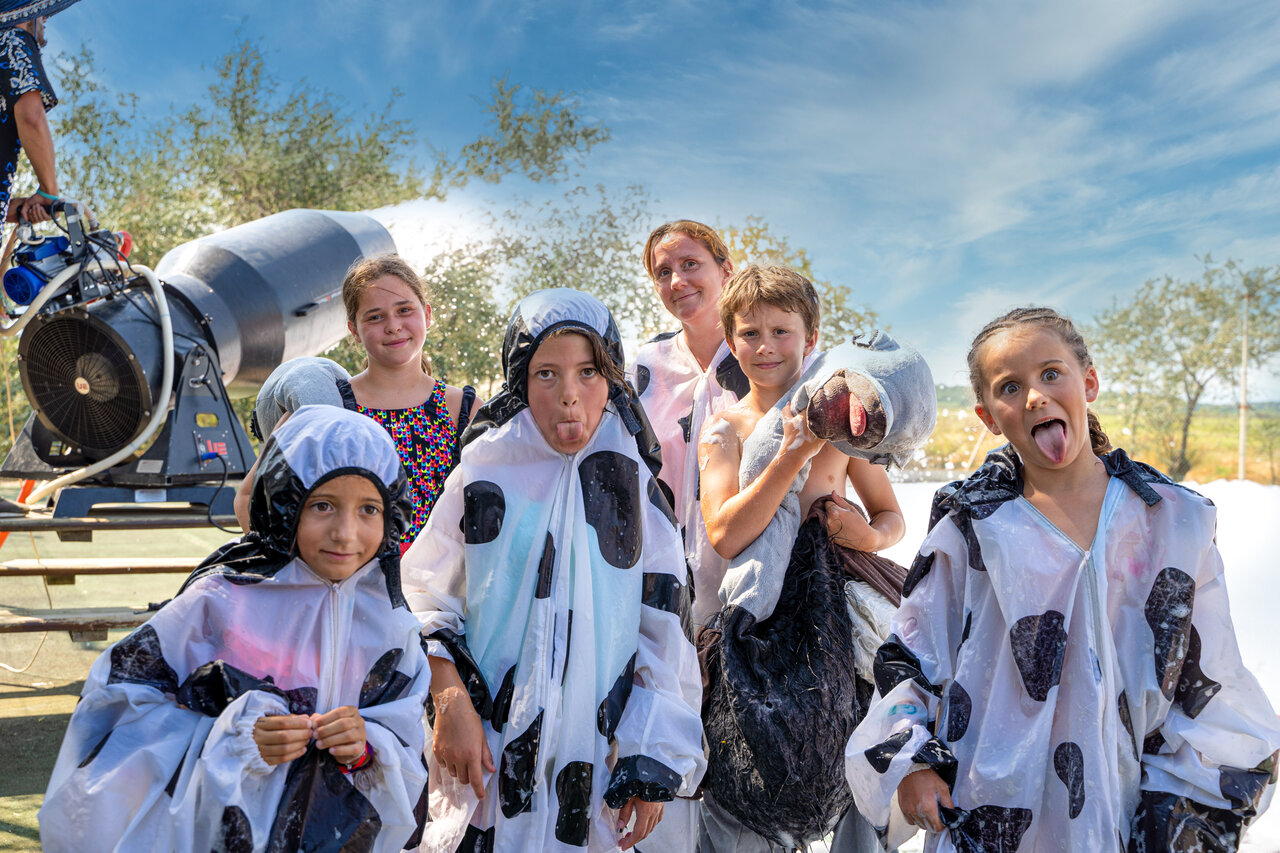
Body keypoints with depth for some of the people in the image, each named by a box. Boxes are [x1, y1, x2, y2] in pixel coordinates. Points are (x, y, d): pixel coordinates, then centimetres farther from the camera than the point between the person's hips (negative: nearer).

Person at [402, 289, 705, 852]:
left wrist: (653, 762, 0)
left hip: (595, 757, 1)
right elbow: (424, 599, 1)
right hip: (486, 751, 0)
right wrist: (450, 704, -9)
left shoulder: (631, 484, -1)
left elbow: (663, 630, 1)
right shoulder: (486, 475, -4)